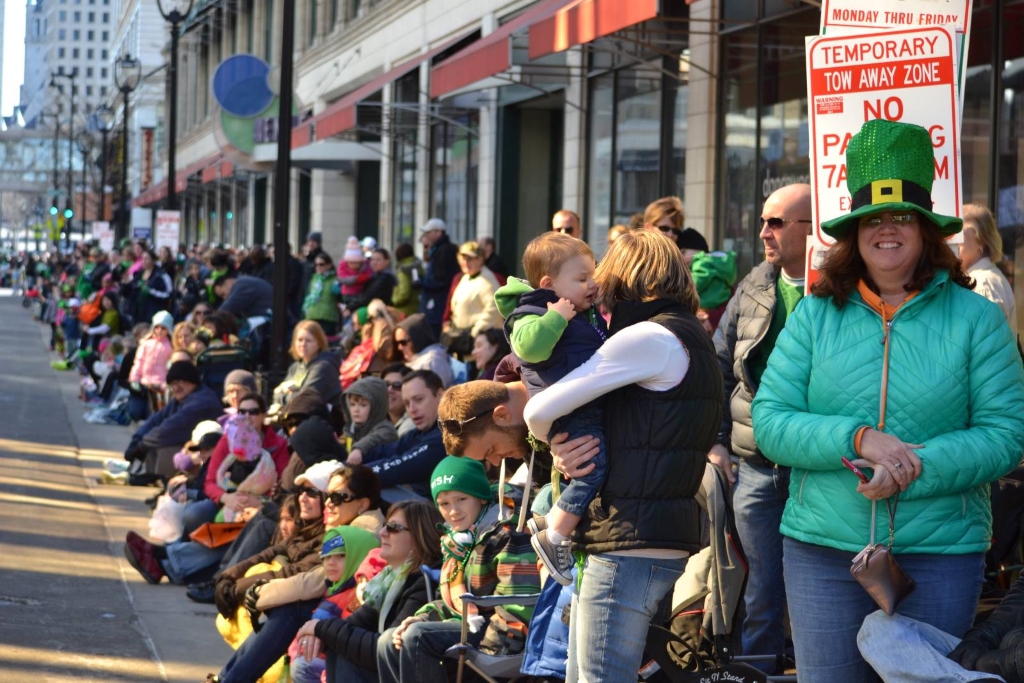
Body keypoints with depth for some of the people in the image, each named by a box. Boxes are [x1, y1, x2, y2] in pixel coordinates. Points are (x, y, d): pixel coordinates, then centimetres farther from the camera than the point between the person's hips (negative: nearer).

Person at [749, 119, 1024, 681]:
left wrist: (915, 468, -20)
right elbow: (769, 421, -2)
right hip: (823, 550, 1)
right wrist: (858, 439, -18)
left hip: (940, 554, -1)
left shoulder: (975, 318, 0)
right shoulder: (815, 315, 4)